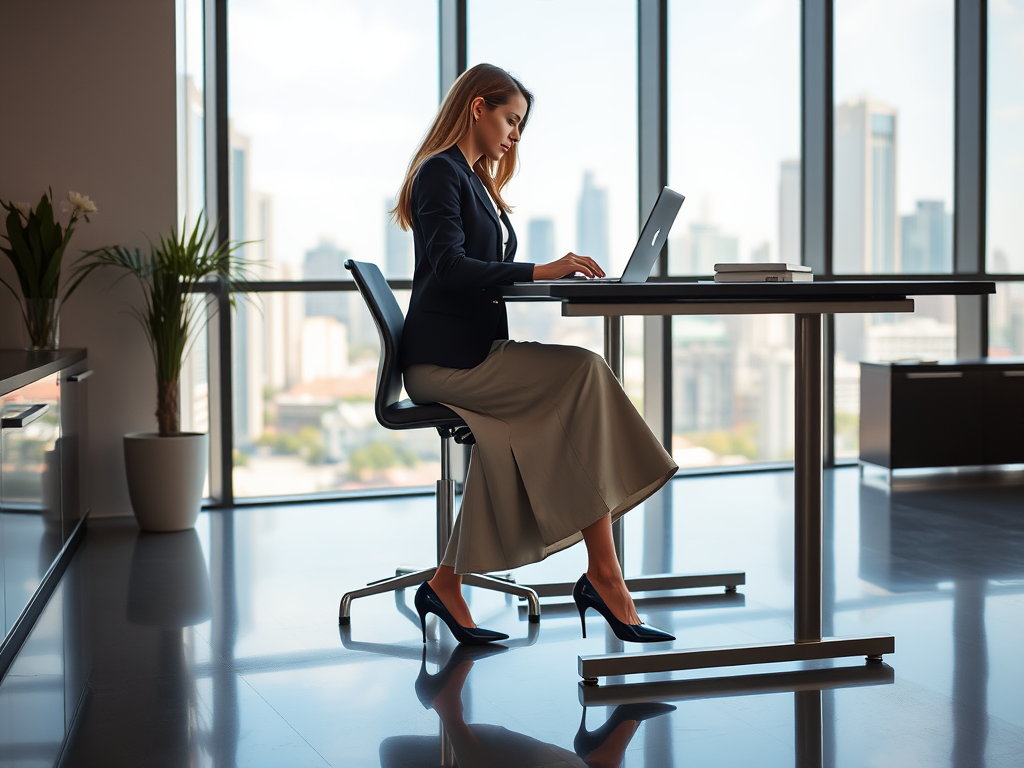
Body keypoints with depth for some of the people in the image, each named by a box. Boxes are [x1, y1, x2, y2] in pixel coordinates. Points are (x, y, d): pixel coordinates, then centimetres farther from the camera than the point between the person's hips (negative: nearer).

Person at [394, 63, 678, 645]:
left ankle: (448, 586, -11)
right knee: (584, 370, -22)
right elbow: (450, 267, -21)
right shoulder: (440, 172, -6)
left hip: (476, 352, 9)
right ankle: (604, 576, -22)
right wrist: (539, 272, -25)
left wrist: (555, 274, 4)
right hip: (446, 359, -9)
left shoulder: (475, 180, 24)